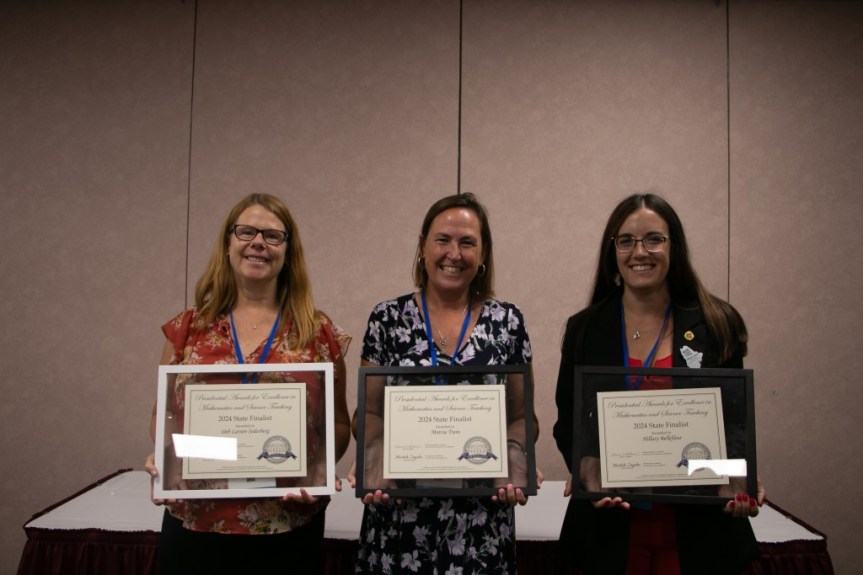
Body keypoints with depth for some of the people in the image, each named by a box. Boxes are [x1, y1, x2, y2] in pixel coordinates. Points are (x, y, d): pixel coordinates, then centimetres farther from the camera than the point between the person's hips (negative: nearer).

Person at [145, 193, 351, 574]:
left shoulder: (320, 333, -2)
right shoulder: (188, 328, 2)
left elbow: (339, 424, 4)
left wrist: (322, 466, -14)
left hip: (289, 529, -1)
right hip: (195, 524, 1)